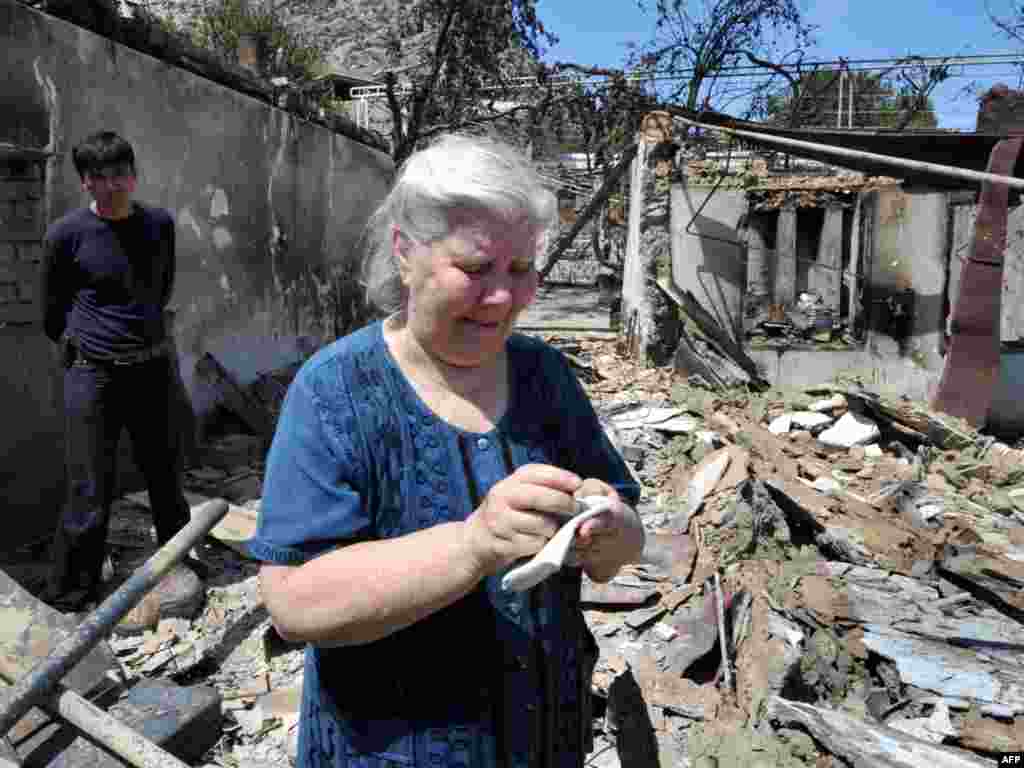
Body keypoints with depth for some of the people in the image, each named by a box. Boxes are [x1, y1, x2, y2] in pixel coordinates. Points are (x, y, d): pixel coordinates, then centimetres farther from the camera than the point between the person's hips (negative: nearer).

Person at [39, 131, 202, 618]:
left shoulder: (160, 224, 2)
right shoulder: (67, 234, -8)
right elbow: (51, 309, 5)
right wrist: (79, 346, 12)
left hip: (153, 367, 4)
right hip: (92, 374, -4)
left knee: (165, 477, 15)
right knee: (90, 495, -2)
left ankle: (176, 564, 35)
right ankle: (70, 599, 13)